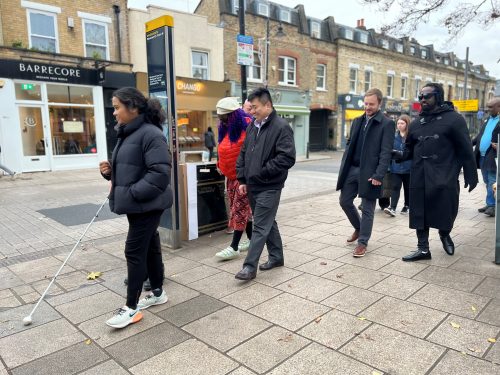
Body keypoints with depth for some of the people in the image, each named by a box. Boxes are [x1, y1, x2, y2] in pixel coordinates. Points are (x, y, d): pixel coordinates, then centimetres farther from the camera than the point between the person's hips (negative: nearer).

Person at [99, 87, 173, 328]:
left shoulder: (150, 134, -18)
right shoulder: (127, 134, 14)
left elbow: (160, 172, -25)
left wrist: (132, 192, -23)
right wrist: (110, 170, 2)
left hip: (147, 204, -9)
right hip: (136, 204, 10)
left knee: (134, 251, -4)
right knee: (149, 247, 17)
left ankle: (131, 308, 10)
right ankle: (157, 293, 32)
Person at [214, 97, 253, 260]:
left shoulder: (247, 125, -13)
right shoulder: (225, 128, 11)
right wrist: (220, 165, 14)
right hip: (230, 176, 8)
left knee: (239, 209, -5)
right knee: (240, 208, 13)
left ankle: (234, 247, 0)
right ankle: (251, 239, 26)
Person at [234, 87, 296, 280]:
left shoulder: (281, 127, -12)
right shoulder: (252, 126, 11)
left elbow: (288, 158, -20)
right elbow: (243, 154, 15)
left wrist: (262, 173, -17)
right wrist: (243, 179, 8)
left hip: (269, 187, -8)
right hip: (253, 186, 8)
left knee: (260, 227, -3)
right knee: (268, 223, 17)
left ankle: (250, 266, 4)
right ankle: (276, 257, 31)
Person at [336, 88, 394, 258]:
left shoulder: (387, 124, -6)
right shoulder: (357, 121, 13)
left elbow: (385, 153, -12)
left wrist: (379, 175, -19)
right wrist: (343, 168, 8)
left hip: (368, 172, -6)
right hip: (352, 169, 6)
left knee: (367, 209, 2)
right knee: (345, 201, 12)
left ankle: (362, 242, 16)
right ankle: (358, 228, 36)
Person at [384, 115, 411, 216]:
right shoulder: (394, 136, 4)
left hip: (408, 168, -2)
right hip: (396, 168, 2)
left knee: (407, 188, 14)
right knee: (395, 187, -5)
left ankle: (406, 206, 29)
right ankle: (392, 208, -10)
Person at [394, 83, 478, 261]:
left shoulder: (454, 119, -2)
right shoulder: (416, 123, 13)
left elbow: (465, 150, -4)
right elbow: (410, 150, 15)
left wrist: (471, 175, -5)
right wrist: (399, 155, -7)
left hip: (445, 177, -4)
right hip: (420, 177, 4)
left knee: (446, 210, 1)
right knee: (420, 212, 5)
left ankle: (445, 234, 33)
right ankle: (423, 248, 16)